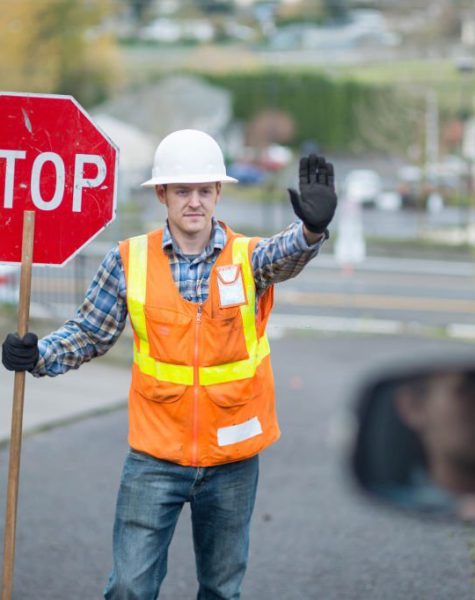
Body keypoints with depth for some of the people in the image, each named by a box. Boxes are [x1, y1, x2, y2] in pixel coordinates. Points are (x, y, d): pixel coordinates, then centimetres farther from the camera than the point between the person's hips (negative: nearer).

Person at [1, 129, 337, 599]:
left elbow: (286, 255, -28)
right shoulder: (130, 260, -4)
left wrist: (311, 228, -51)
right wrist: (40, 355, -13)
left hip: (232, 458, 0)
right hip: (156, 456, 0)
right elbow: (90, 332, 5)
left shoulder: (248, 257, -6)